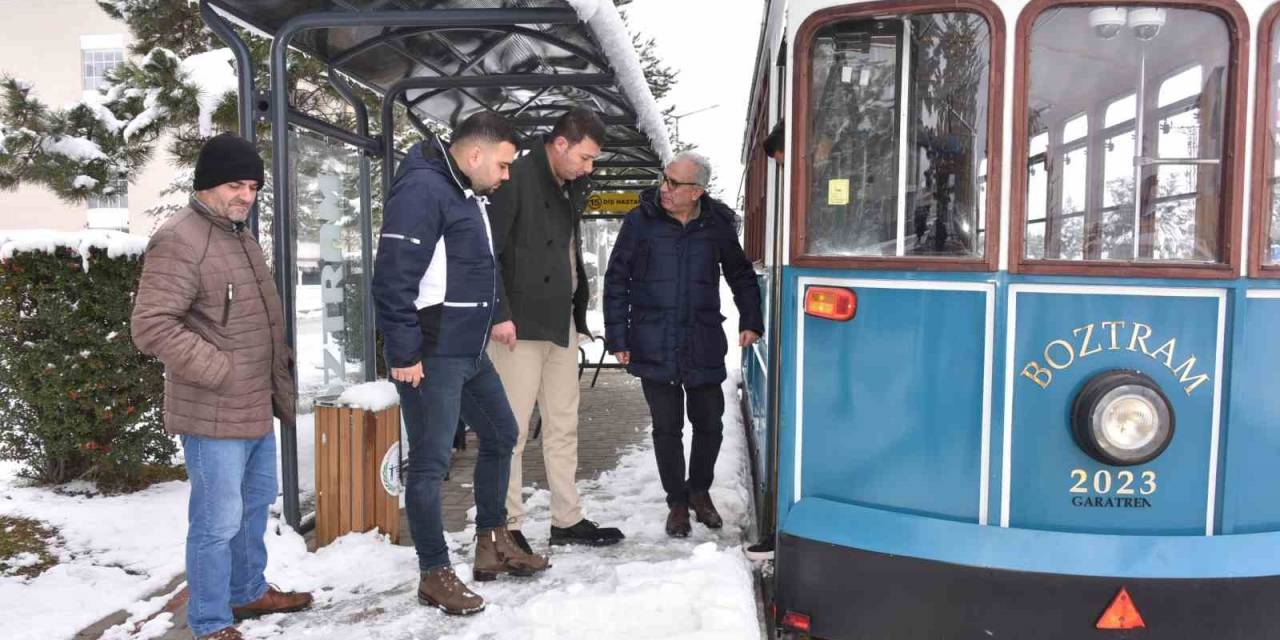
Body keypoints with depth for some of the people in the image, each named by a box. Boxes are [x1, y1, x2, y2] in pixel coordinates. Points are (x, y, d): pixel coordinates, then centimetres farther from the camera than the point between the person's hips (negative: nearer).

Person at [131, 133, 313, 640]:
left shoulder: (239, 236, 14)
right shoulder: (180, 240, -17)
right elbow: (150, 326, -24)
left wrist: (279, 369, 18)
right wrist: (222, 370, -21)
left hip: (256, 406, 10)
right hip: (214, 413, -10)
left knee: (255, 503, 22)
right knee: (218, 521, -2)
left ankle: (249, 592, 40)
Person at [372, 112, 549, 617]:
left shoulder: (468, 195, 14)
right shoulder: (423, 188, -17)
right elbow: (393, 276, -22)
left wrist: (496, 317, 18)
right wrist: (404, 354, -22)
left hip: (469, 351, 11)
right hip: (431, 356, -10)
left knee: (500, 434, 19)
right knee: (430, 462, -1)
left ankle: (493, 543, 34)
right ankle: (434, 575, 11)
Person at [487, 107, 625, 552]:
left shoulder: (571, 189, 14)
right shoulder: (517, 180, -12)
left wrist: (578, 313, 15)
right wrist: (500, 314, -21)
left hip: (561, 325, 9)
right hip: (520, 326, -8)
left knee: (564, 427, 13)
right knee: (512, 430, -1)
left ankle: (568, 520, 23)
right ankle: (506, 526, 10)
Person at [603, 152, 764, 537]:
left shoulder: (717, 224, 1)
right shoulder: (641, 221, -3)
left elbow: (741, 275, 15)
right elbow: (616, 279, 1)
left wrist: (750, 321, 5)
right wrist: (617, 338, -3)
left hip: (703, 345, 2)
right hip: (654, 345, -1)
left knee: (709, 423, 9)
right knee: (667, 426, 6)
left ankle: (700, 491, 33)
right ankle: (677, 502, 23)